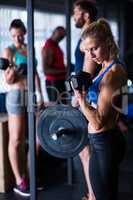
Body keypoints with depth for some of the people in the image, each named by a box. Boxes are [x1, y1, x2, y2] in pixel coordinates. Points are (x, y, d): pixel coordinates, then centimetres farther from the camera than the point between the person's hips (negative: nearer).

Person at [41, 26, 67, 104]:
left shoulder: (56, 45, 14)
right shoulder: (48, 48, -15)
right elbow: (46, 69, -20)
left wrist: (65, 69, 9)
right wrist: (63, 71, -20)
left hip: (60, 81, 10)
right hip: (53, 83, -10)